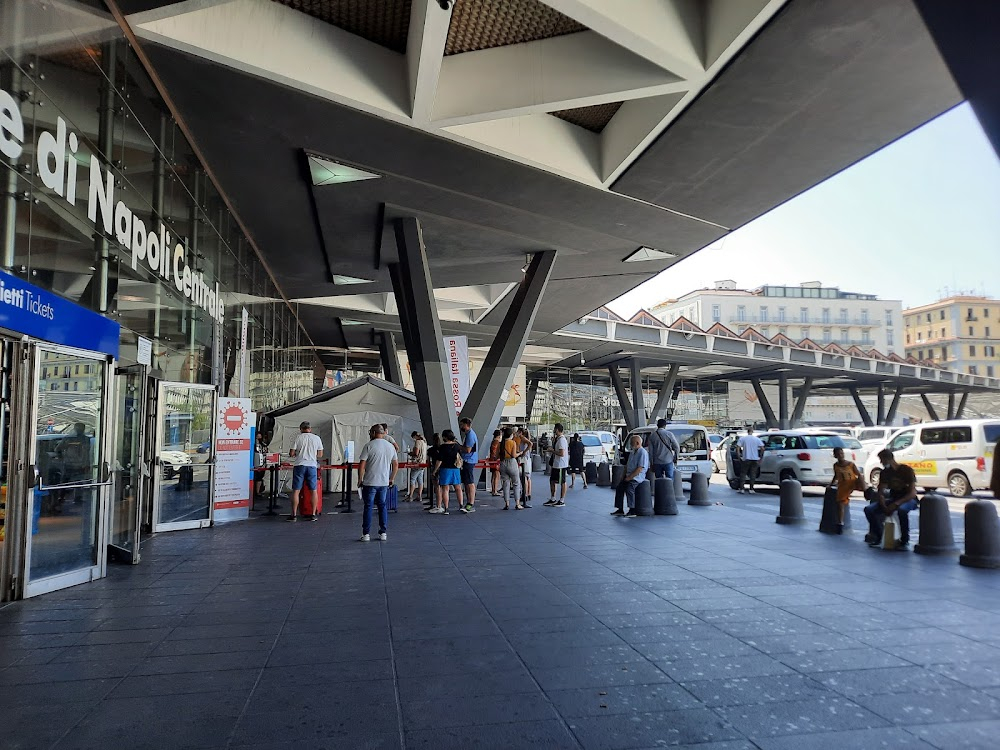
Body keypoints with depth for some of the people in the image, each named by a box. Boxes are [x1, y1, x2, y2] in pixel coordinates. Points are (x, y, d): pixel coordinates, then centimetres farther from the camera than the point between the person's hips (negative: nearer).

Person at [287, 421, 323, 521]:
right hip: (312, 465, 2)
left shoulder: (298, 437, 0)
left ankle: (294, 515, 4)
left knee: (296, 490, 3)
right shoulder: (317, 438, 6)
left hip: (299, 465, -2)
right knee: (313, 491, 9)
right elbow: (320, 455, 9)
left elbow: (291, 454, -2)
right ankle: (313, 515, 10)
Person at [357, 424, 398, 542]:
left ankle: (366, 534, 7)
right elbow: (396, 464, 12)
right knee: (382, 506, 12)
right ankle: (383, 533, 12)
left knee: (368, 506, 4)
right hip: (384, 482, 4)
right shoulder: (390, 446, 6)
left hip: (370, 482, -4)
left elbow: (361, 465, -12)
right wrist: (392, 479, 21)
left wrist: (360, 479, 0)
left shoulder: (369, 445, -10)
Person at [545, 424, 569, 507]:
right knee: (552, 481, 16)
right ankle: (552, 499, 27)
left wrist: (552, 451, -15)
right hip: (555, 464, 10)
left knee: (562, 482, 2)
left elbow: (561, 453, -24)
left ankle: (562, 501, 12)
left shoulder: (562, 440, -20)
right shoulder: (557, 439, 10)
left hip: (561, 465, -10)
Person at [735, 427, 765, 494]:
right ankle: (751, 490, 7)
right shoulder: (757, 439, 1)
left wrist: (739, 456, 2)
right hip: (755, 459, 1)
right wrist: (760, 455, 9)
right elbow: (762, 448, -4)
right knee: (753, 474, 8)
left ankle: (741, 489, 5)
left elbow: (738, 447, -8)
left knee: (743, 474, 7)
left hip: (746, 459, -1)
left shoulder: (742, 438, -2)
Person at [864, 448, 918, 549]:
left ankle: (904, 541, -23)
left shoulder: (907, 470, -14)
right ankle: (878, 536, 1)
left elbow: (913, 493, -20)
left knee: (902, 510, -42)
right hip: (893, 499, 6)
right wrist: (884, 507, -19)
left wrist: (896, 504, -29)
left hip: (908, 499, -6)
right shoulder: (885, 472, 2)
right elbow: (880, 493, 0)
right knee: (869, 509, -16)